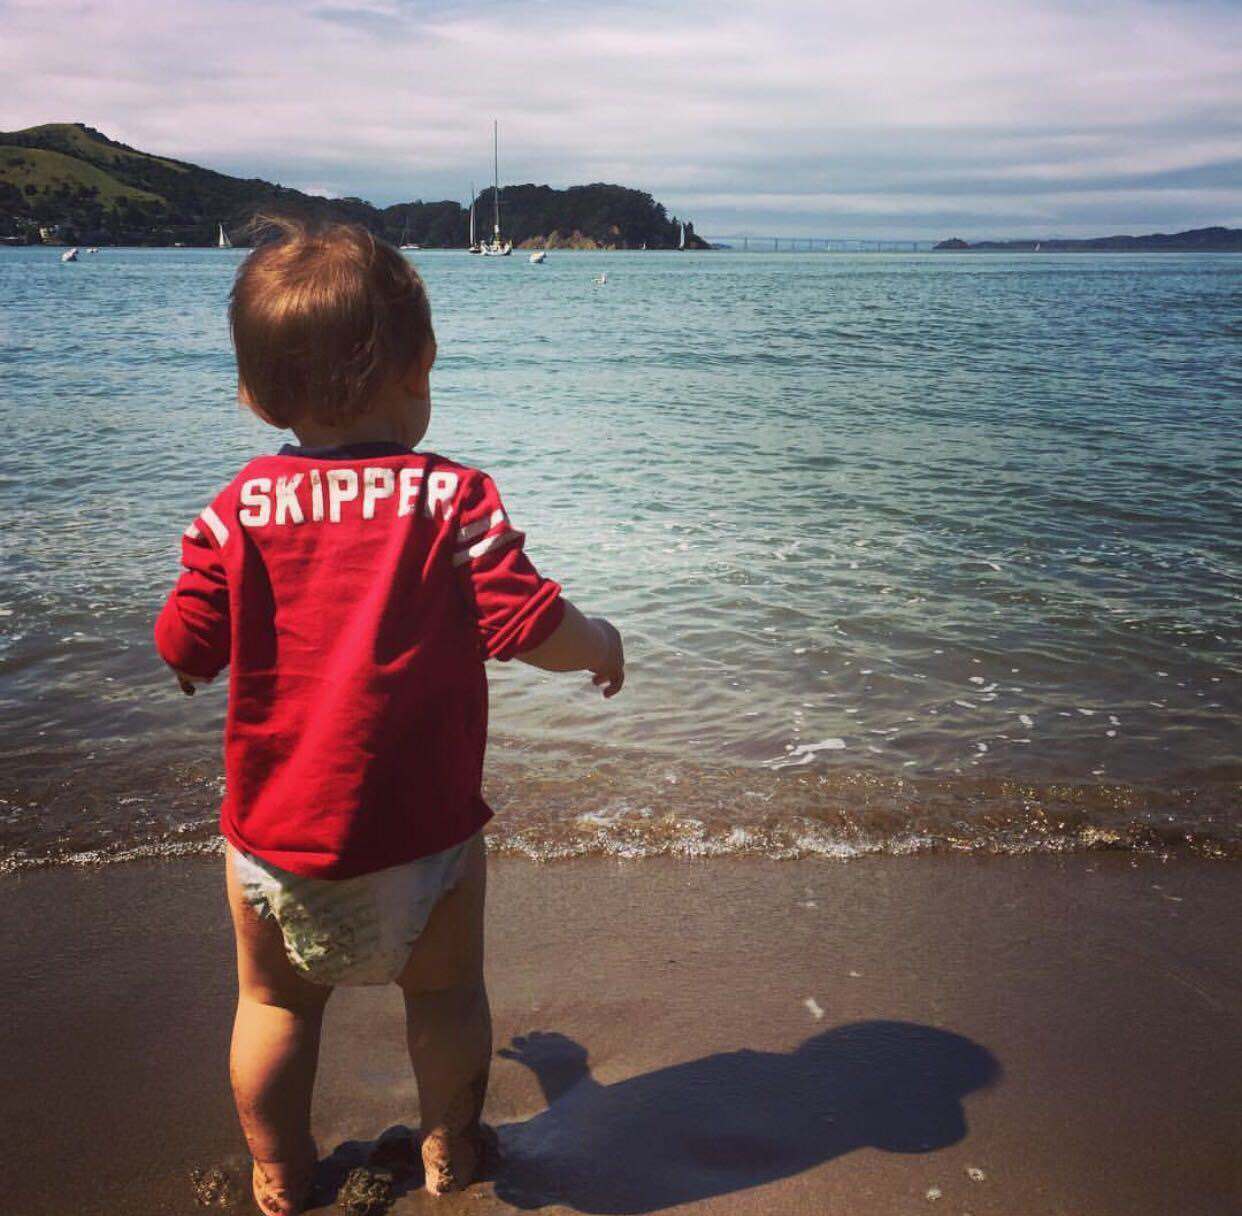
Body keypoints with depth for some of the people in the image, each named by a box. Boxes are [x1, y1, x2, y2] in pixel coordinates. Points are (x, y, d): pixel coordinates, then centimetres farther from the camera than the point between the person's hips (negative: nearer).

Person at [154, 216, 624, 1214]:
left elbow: (185, 651, -5)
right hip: (421, 832, -1)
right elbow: (536, 631, -16)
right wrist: (601, 643, 5)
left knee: (275, 1002, 22)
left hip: (272, 833, 2)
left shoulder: (239, 509, -7)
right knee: (445, 994, 21)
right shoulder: (455, 498, -13)